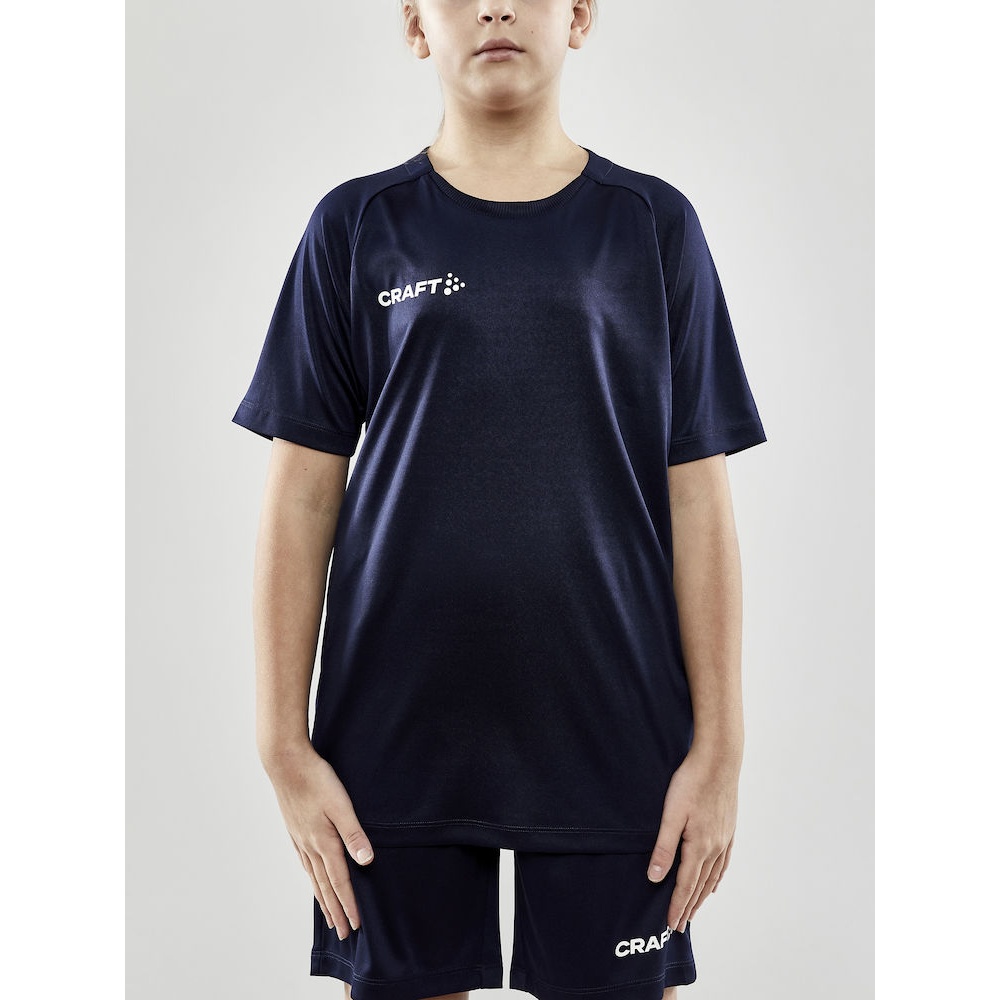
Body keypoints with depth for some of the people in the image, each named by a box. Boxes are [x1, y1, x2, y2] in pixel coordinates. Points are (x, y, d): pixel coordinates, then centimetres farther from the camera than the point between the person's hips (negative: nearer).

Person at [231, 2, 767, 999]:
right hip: (396, 739, 0)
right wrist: (284, 745, -1)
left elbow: (699, 503, 3)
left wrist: (719, 746, 0)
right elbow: (301, 500, 3)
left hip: (612, 735, 0)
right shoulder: (355, 229, 4)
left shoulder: (655, 225, 5)